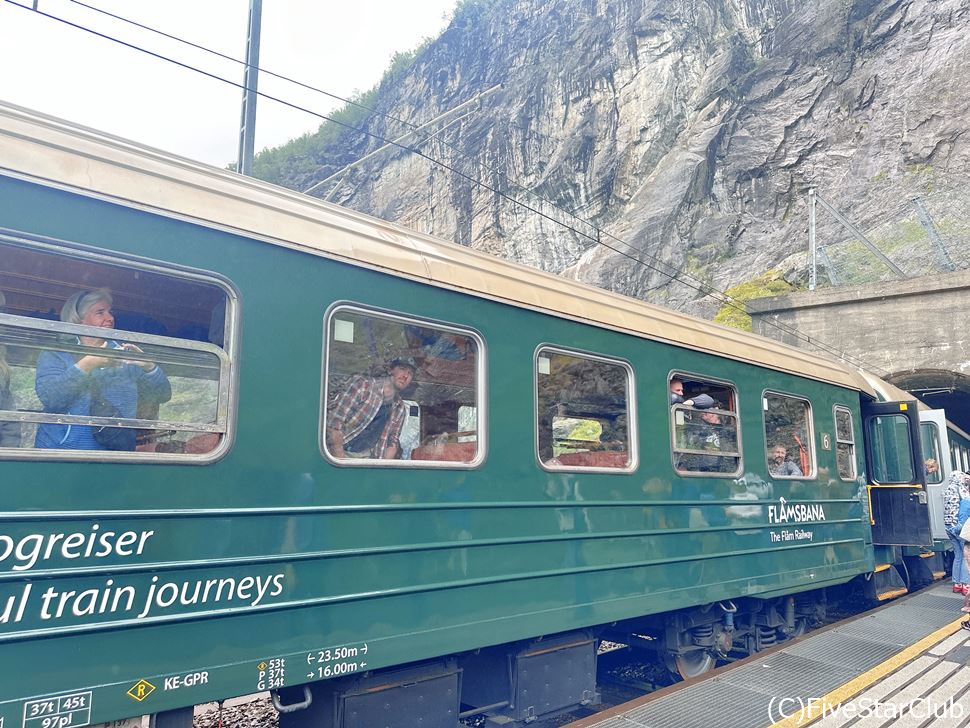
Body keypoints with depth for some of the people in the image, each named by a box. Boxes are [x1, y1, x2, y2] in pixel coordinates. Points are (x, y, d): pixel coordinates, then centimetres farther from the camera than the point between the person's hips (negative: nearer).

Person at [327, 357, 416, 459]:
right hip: (338, 451, -5)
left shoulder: (400, 408, 6)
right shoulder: (363, 384, -9)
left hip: (366, 455, 5)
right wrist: (340, 458, -20)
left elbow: (393, 440, 11)